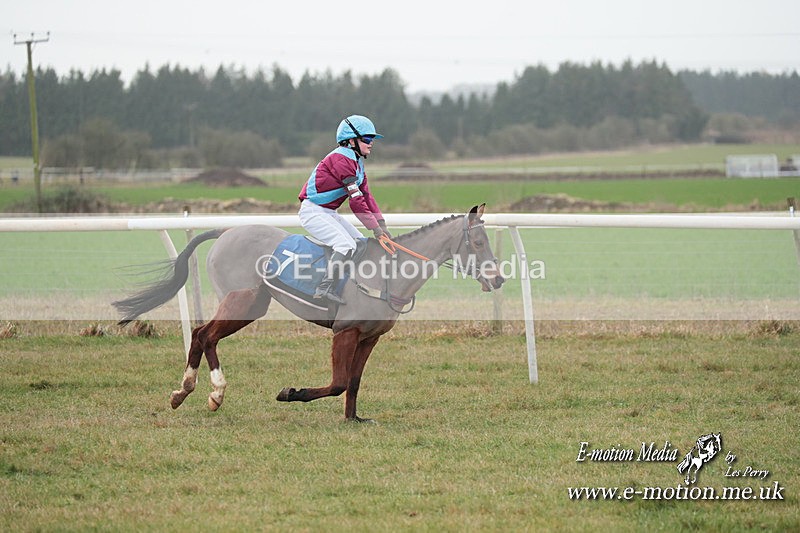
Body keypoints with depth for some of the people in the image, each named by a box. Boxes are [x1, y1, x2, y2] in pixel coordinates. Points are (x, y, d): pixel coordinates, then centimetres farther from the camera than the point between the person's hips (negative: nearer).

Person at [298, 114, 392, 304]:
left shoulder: (356, 161, 14)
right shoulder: (342, 159, -19)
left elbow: (366, 195, 10)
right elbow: (356, 199, -23)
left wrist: (381, 225, 0)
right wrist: (375, 227, -21)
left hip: (328, 213, 11)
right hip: (313, 212, -11)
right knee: (346, 244, -25)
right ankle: (326, 287, -30)